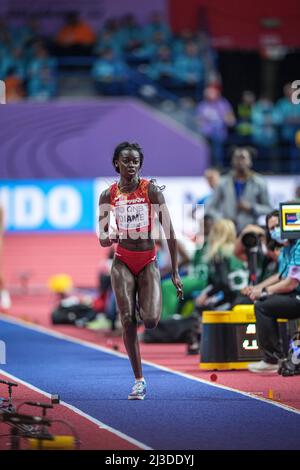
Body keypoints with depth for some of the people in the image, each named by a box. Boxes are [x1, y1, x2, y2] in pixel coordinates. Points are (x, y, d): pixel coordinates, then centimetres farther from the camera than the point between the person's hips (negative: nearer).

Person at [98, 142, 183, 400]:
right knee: (128, 320, -7)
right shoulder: (109, 195, 1)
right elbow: (102, 238, 7)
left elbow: (169, 231, -6)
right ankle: (139, 380, 1)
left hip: (149, 262, -1)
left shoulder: (151, 190, -6)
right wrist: (108, 237, -20)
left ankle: (147, 308, 25)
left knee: (151, 321, -15)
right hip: (123, 262, 1)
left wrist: (175, 272, -9)